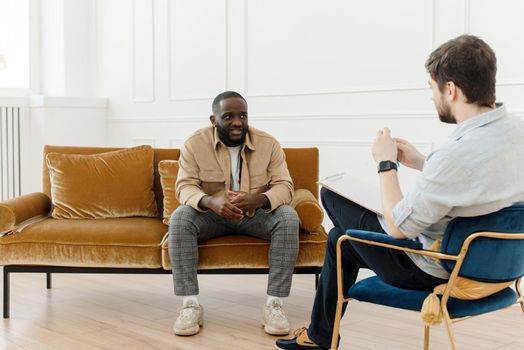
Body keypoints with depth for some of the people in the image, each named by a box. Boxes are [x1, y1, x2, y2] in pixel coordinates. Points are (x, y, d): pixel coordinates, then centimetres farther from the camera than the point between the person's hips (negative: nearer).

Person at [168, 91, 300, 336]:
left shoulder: (268, 143, -11)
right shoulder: (194, 143, -11)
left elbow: (284, 186, -15)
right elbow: (185, 187, -16)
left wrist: (256, 199, -38)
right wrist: (211, 201, -40)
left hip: (257, 214, 0)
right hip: (212, 214, 0)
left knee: (288, 218, -29)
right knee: (179, 219, -29)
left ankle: (274, 305, -27)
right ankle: (190, 305, -26)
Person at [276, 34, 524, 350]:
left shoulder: (459, 154, -35)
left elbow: (397, 227, -24)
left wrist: (387, 164, -12)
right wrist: (422, 162, 6)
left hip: (431, 270, -8)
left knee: (332, 194, 11)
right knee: (340, 238, 24)